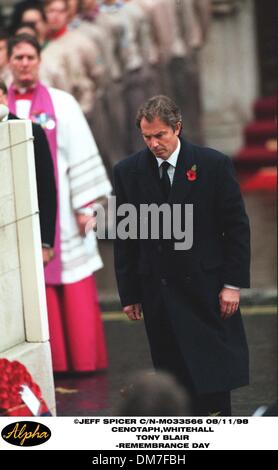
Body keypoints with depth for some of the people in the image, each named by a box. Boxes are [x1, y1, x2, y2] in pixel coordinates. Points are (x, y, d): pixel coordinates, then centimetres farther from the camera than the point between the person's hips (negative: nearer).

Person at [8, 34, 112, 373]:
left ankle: (83, 357, 8)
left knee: (76, 291, 0)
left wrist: (85, 205, -5)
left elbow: (81, 155, 1)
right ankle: (53, 360, 7)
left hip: (59, 207, -1)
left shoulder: (61, 103, 3)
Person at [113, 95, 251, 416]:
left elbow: (236, 227, 0)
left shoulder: (214, 165, -3)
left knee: (216, 374, -2)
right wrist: (129, 293, 4)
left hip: (207, 288, -2)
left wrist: (233, 283, -6)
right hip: (158, 290, 2)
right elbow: (124, 238, 7)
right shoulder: (127, 172, 3)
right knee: (174, 379, 2)